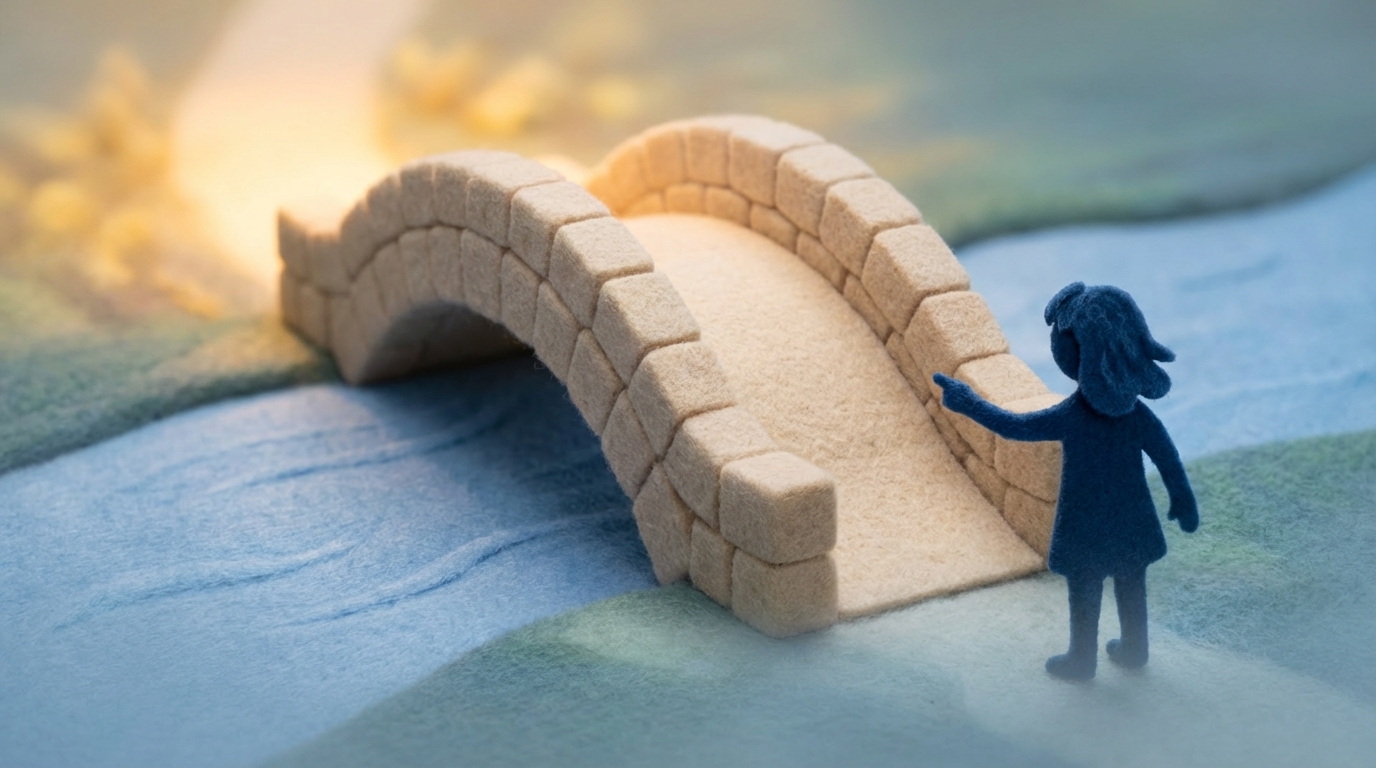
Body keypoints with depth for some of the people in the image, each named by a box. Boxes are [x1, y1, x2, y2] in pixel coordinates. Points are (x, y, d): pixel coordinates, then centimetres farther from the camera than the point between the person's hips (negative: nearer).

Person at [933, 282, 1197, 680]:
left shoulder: (1070, 417, -26)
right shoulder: (1136, 412, -12)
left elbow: (1012, 426, -21)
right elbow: (1167, 457, -4)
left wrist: (967, 401, -12)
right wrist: (1182, 500, 10)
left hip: (1086, 527, -4)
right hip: (1131, 520, 4)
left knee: (1085, 596, 13)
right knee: (1131, 589, 21)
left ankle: (1082, 660, 28)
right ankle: (1134, 650, 38)